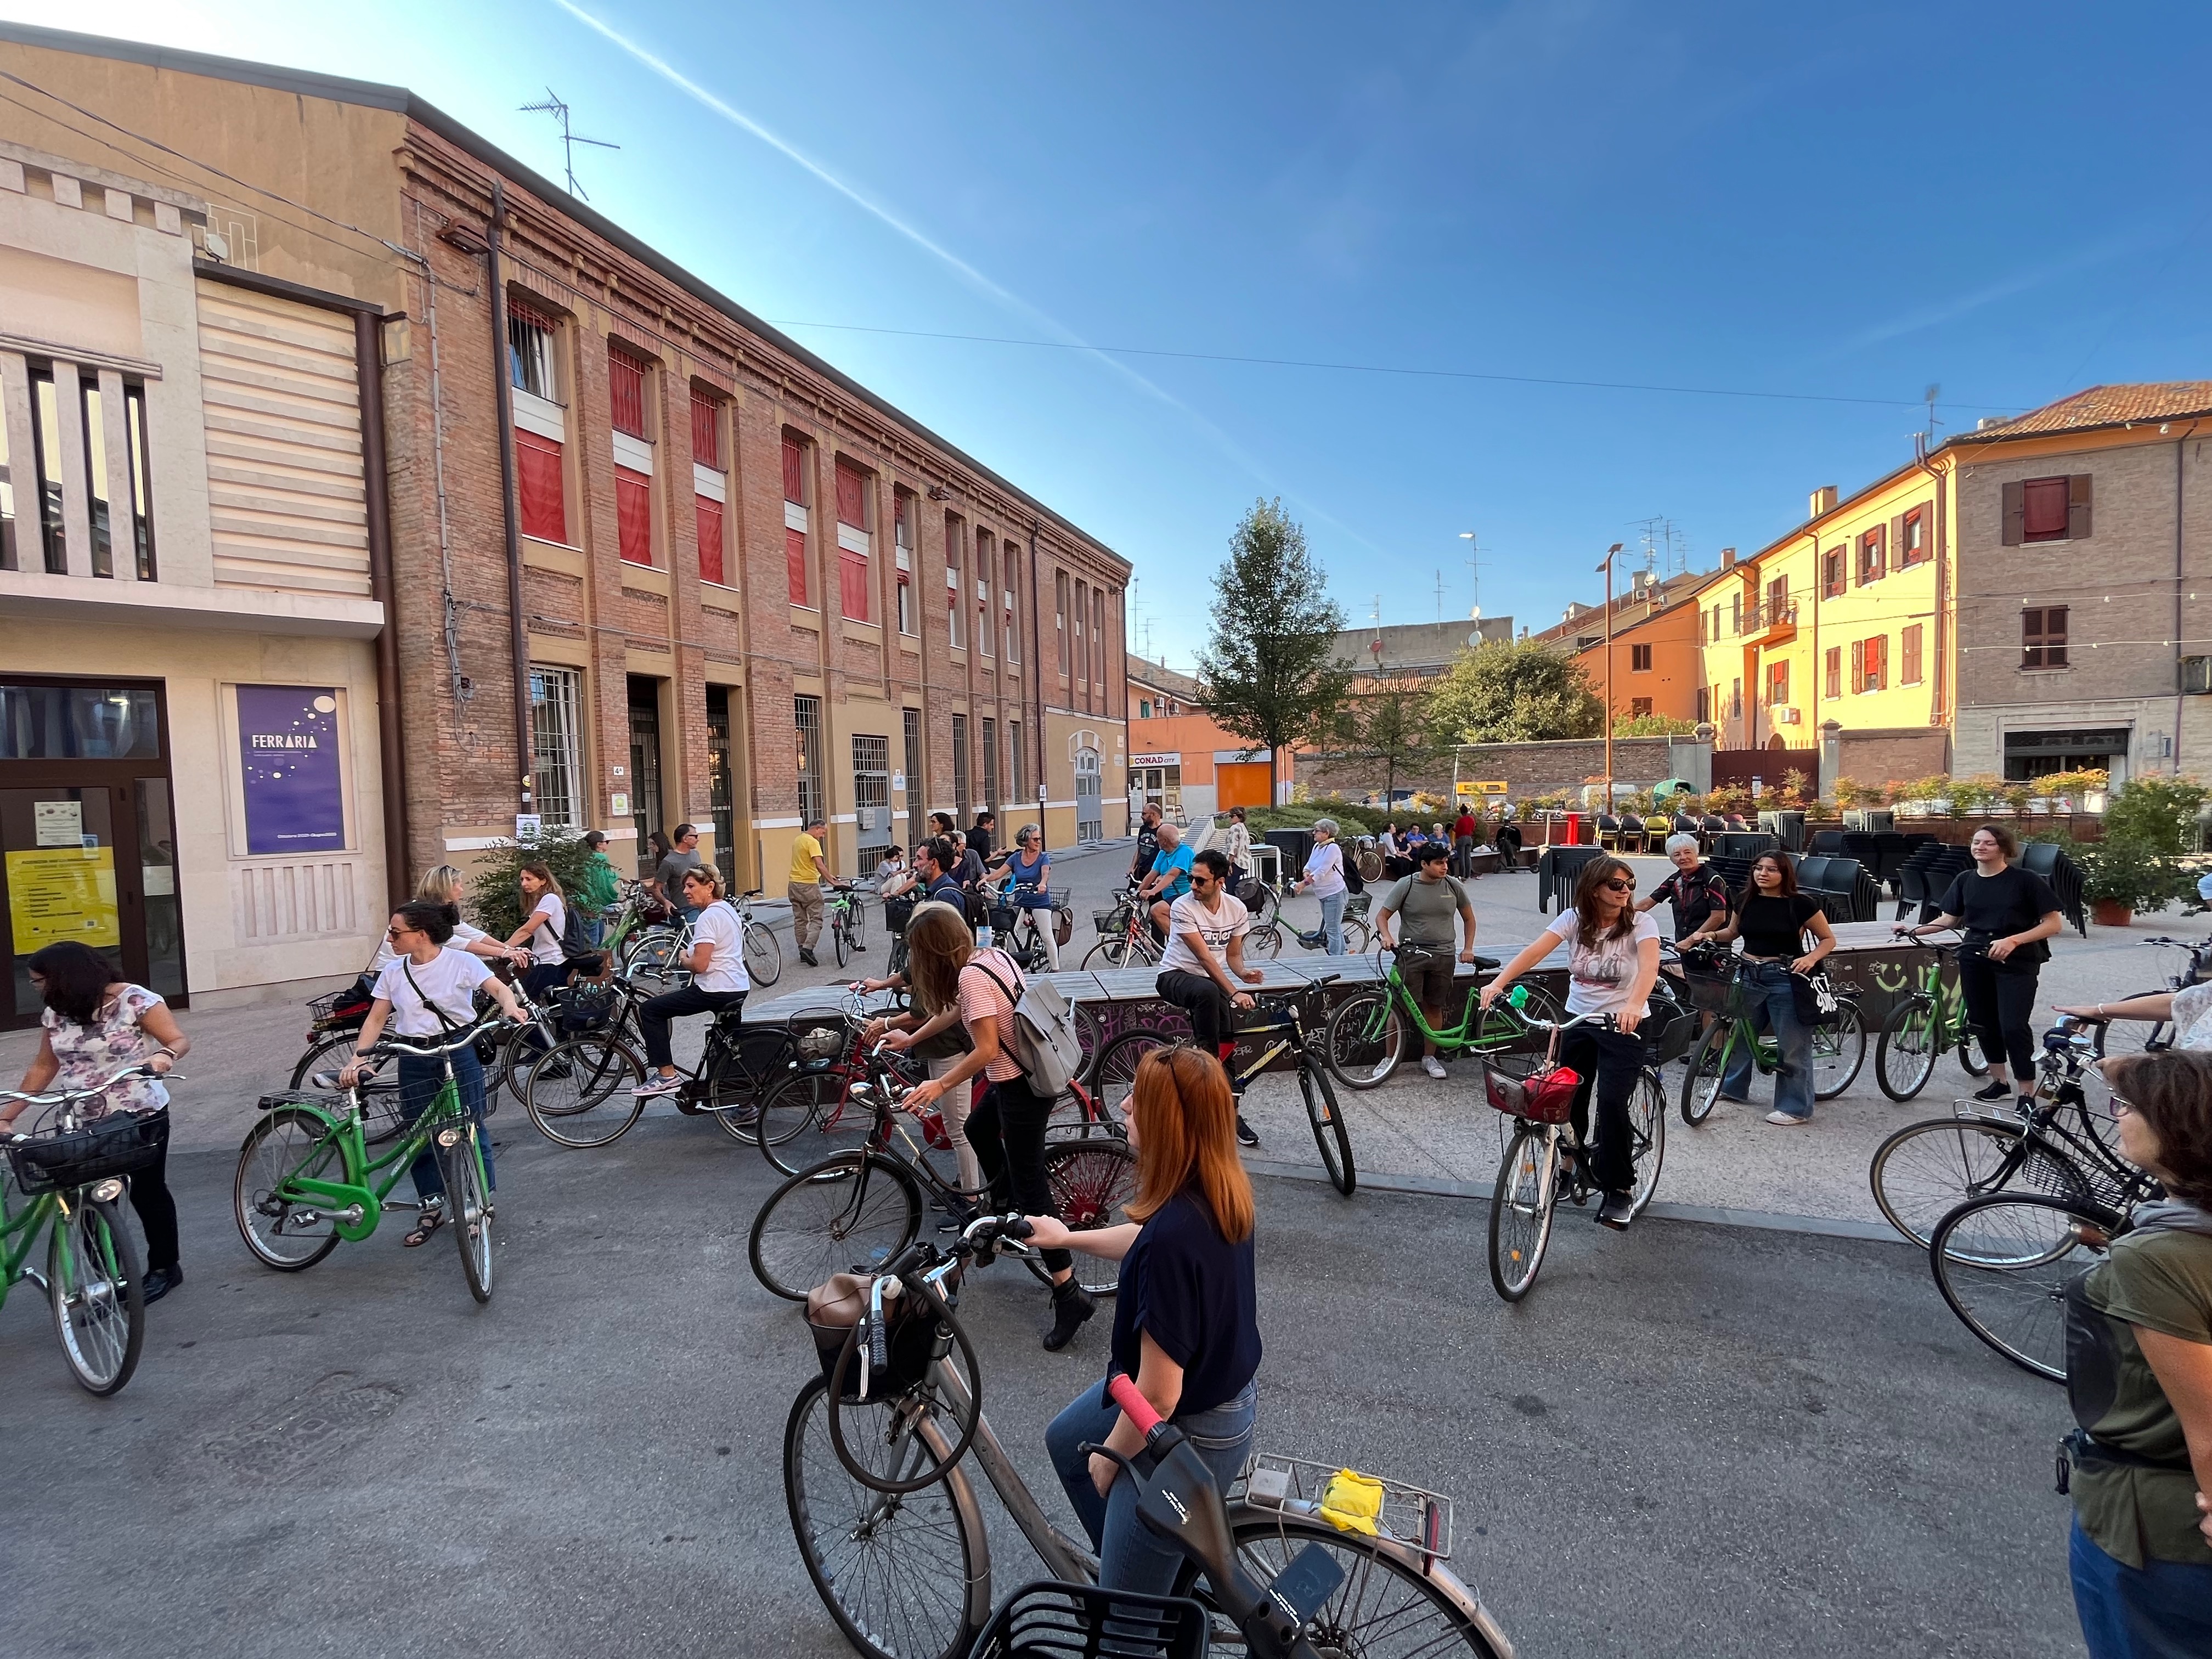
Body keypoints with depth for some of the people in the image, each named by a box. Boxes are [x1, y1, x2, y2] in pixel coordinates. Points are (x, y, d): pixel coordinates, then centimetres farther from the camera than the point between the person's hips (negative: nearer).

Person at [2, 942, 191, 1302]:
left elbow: (180, 1040, -15)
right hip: (83, 1123, 5)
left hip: (141, 1117, -5)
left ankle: (165, 1267, 23)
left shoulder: (134, 1000, -14)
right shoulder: (55, 1012, 5)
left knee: (147, 1192, 7)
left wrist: (164, 1056, -38)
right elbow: (43, 1066, 13)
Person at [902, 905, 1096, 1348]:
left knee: (1030, 1185, -3)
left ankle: (1069, 1293, 0)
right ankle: (1006, 1207, 48)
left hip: (1019, 1087, -9)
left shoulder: (971, 976, -22)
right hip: (1033, 1073, 9)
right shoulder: (995, 955, 4)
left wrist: (939, 1085, -17)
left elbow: (986, 1050, -25)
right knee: (978, 1132, 32)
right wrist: (909, 1039, 28)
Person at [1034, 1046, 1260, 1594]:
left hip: (1188, 1435, -9)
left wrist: (1111, 1454, -11)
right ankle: (1124, 1559, 48)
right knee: (1066, 1441, 30)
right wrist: (1069, 1237, 23)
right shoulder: (1221, 1192, -11)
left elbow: (1158, 1395, -29)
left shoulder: (1175, 1234, -37)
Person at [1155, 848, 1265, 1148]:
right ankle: (1207, 1058, -23)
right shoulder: (1183, 907, -19)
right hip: (1176, 975, -5)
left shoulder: (1237, 908, -3)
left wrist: (1243, 973, -17)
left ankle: (1233, 1114, 9)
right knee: (1208, 992, -40)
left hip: (1214, 978, 5)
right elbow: (1204, 957, -25)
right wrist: (1234, 992, -32)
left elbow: (1233, 954, 6)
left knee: (1227, 1043, -8)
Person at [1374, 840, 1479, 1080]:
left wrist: (1468, 948, 6)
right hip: (1411, 954, -3)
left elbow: (1469, 918, 14)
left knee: (1435, 1007, 9)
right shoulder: (1405, 885, -7)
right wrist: (1385, 936, -20)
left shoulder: (1453, 886, 2)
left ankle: (1429, 1058, 23)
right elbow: (1382, 915, -1)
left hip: (1443, 956, 3)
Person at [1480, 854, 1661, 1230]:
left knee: (1611, 1102, -17)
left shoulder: (1640, 923, -11)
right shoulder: (1575, 919, -4)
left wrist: (1634, 1005, -50)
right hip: (1578, 1021, 3)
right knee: (1568, 1099, 5)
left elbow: (1649, 964, -30)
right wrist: (1498, 983, -34)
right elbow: (1535, 951, -18)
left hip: (1623, 1025, -3)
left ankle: (1620, 1188, 2)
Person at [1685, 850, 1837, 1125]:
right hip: (1749, 975, 5)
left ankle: (1796, 1108, 11)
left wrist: (1811, 957, -19)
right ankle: (1733, 1088, 34)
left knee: (1792, 1044, 0)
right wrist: (1709, 934, 1)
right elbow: (1732, 932, 20)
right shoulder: (1746, 902, 4)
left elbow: (1828, 939, -1)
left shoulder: (1801, 905, -9)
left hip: (1785, 979, -5)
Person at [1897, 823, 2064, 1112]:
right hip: (1975, 958, 5)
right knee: (1983, 1021, 12)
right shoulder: (1966, 880, 5)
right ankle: (1999, 1079, 30)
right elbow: (1949, 918, 12)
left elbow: (2054, 923, -10)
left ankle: (2027, 1093, 1)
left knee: (2013, 1026, -11)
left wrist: (2013, 940, -22)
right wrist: (1915, 930, -3)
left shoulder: (2026, 880, -9)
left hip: (2016, 962, -5)